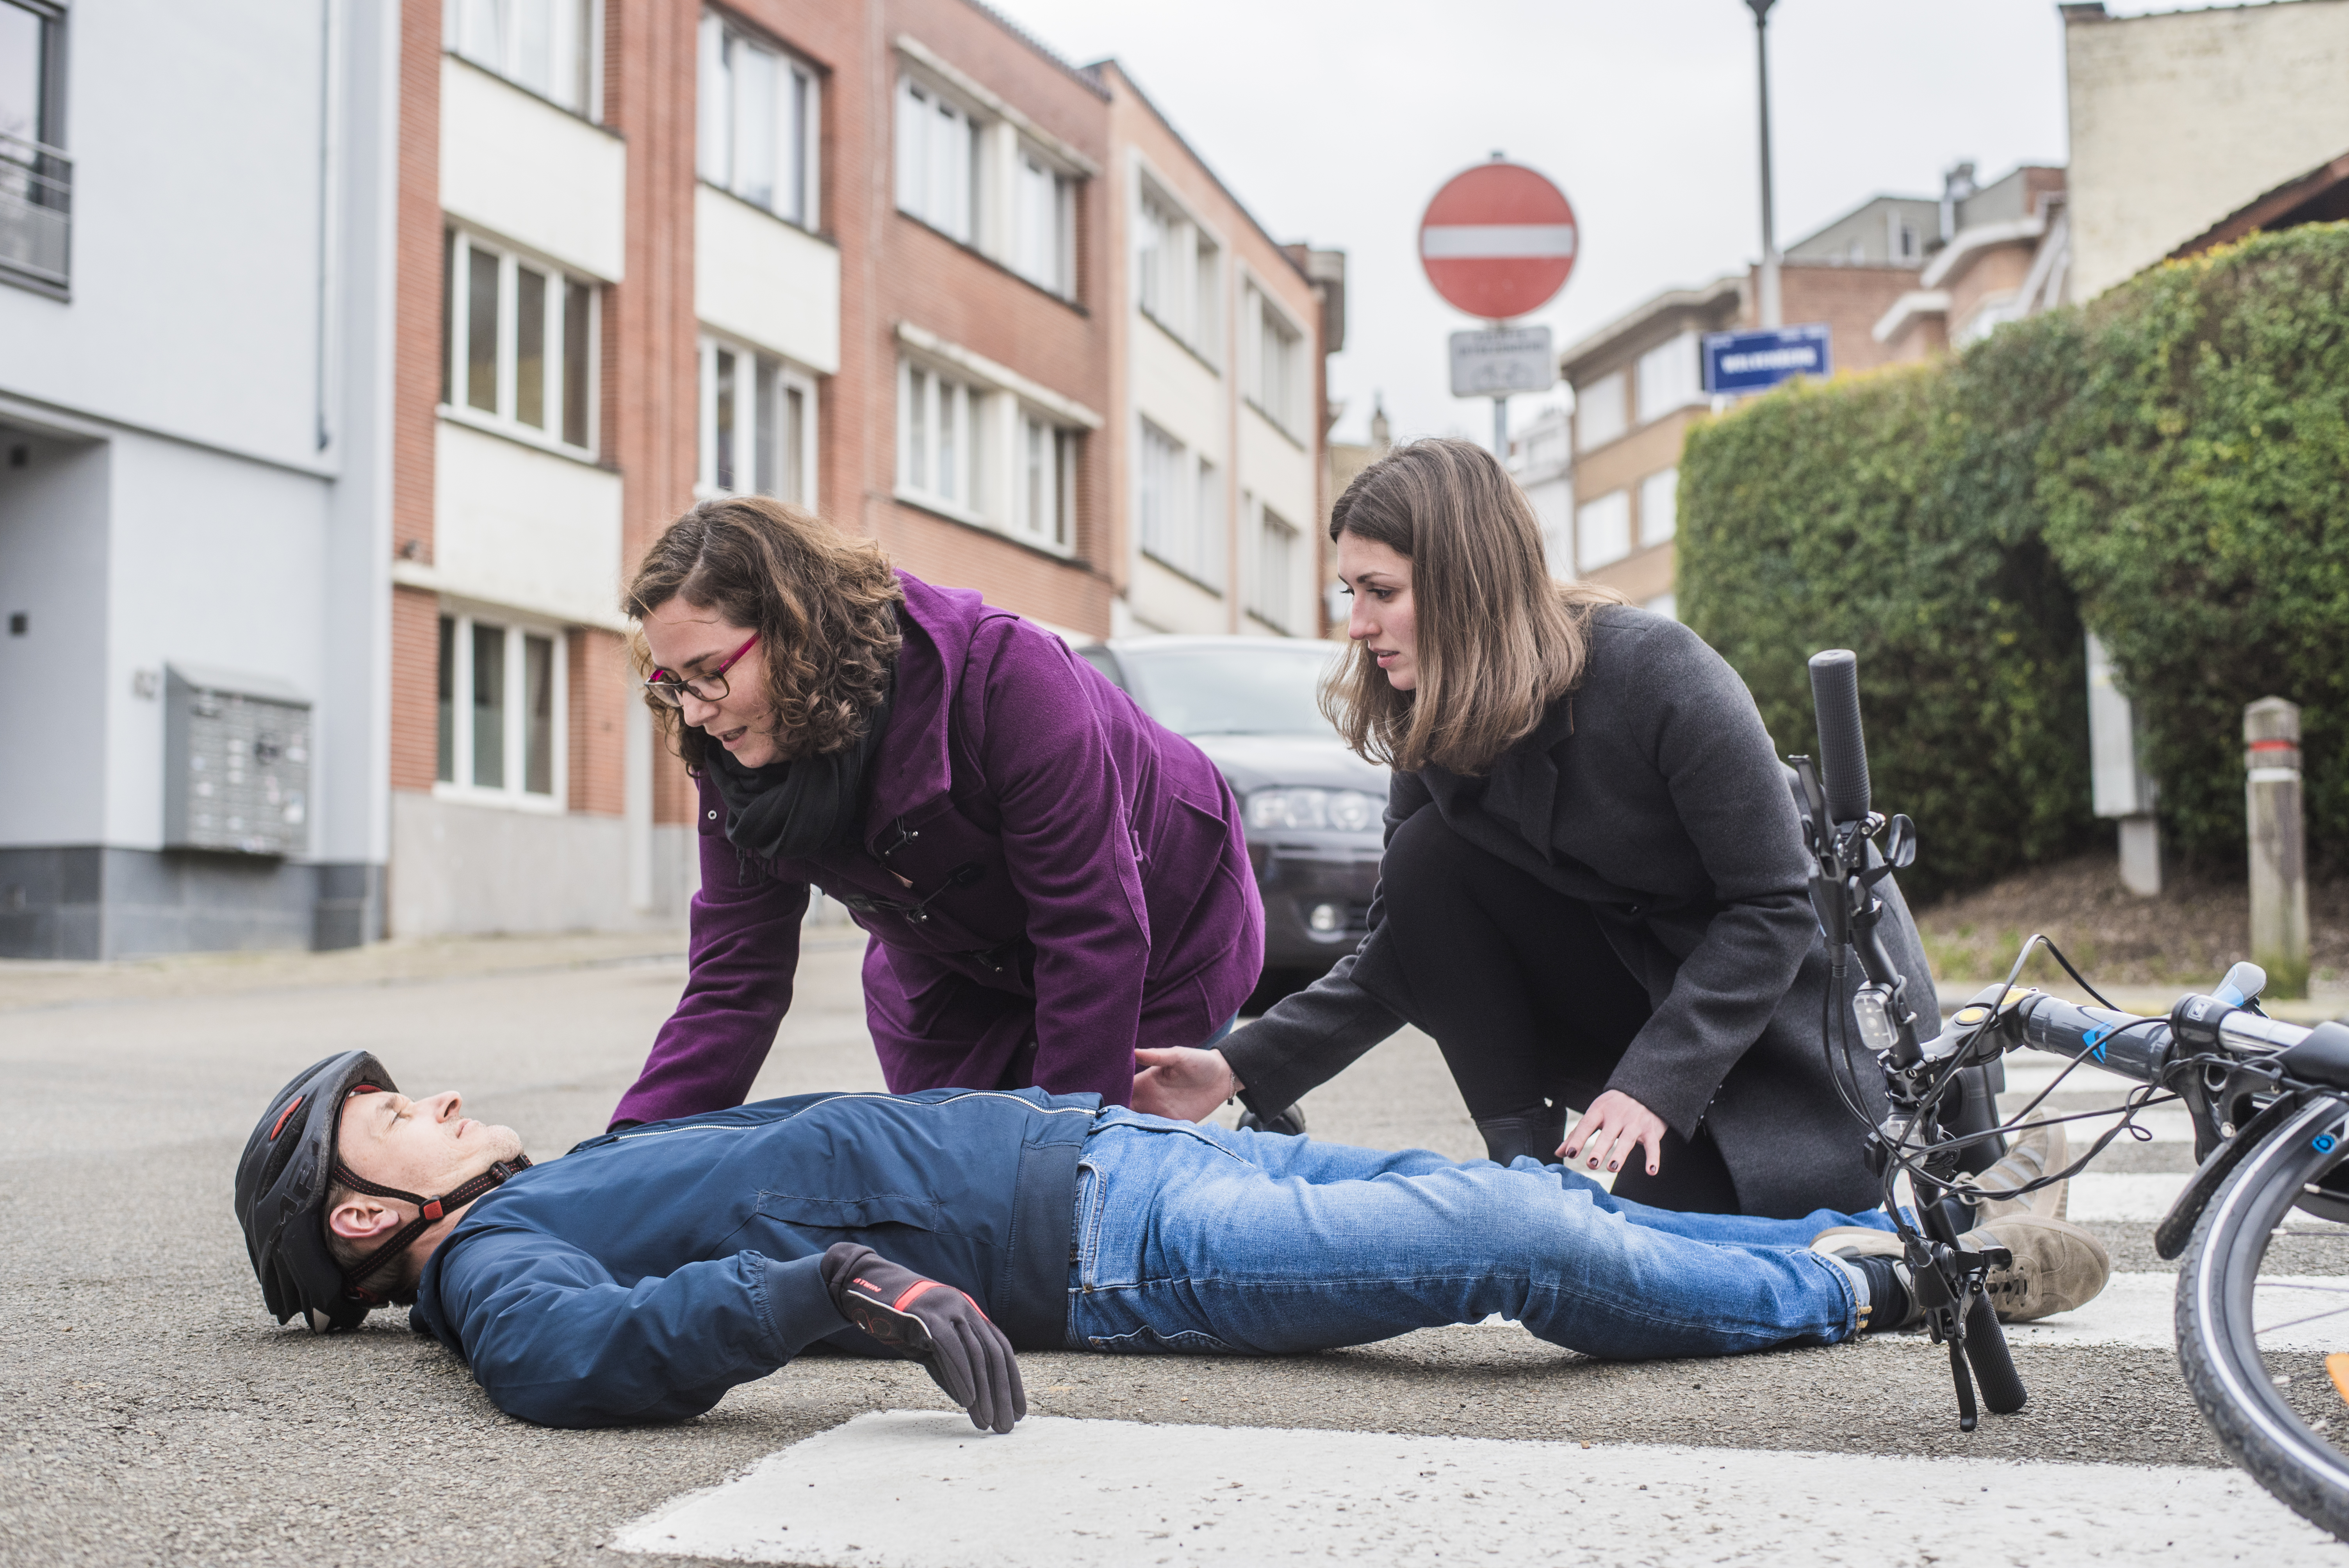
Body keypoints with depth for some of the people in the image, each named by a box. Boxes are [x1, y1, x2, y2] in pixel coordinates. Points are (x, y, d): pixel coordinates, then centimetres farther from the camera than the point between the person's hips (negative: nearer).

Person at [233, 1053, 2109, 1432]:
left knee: (1508, 1188, 5)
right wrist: (841, 1283, -44)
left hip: (1092, 1136, 9)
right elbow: (573, 1355, -29)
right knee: (1517, 1241, -13)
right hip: (1102, 1244, -9)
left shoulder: (573, 1181, 19)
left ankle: (1878, 1234, 15)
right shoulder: (494, 1254, -7)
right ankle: (1892, 1280, 5)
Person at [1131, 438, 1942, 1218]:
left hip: (1798, 1002, -5)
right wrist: (1241, 1068, -16)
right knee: (1425, 859, -15)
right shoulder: (1434, 723, -8)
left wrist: (1653, 1085, -30)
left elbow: (1774, 907, -22)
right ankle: (1525, 1158, -11)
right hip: (1641, 974, 6)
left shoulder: (1653, 670, -27)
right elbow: (1402, 953, -4)